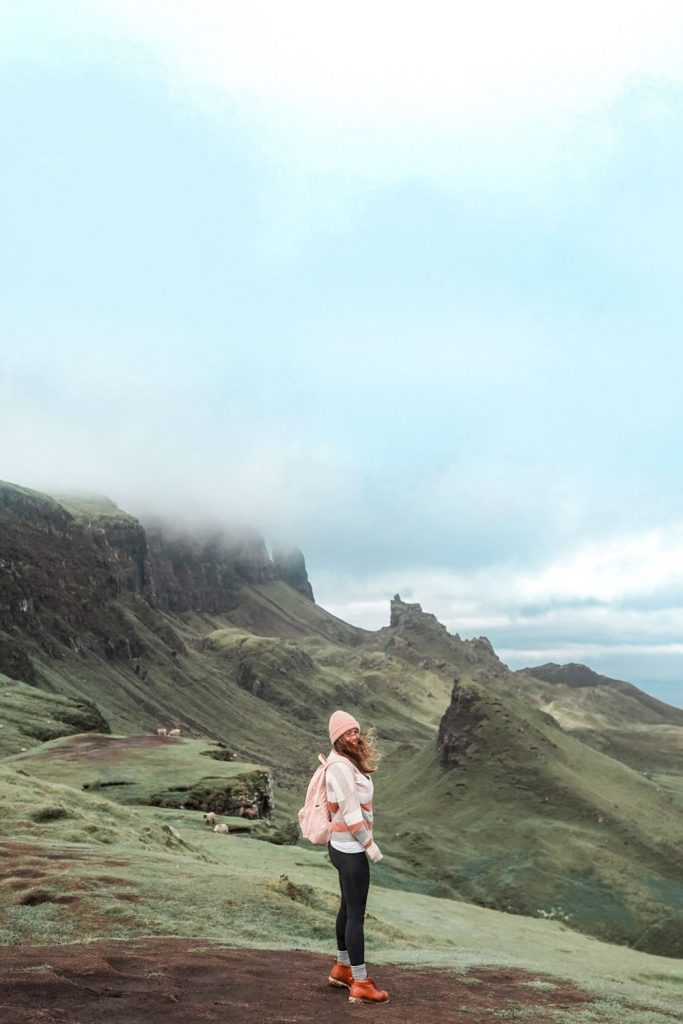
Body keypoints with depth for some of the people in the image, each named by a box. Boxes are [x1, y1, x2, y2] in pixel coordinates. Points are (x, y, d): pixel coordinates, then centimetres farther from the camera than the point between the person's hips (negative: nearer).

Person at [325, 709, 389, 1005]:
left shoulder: (347, 762, 10)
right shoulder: (340, 766, -20)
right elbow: (350, 811, -21)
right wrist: (369, 845, -16)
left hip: (346, 846, 10)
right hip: (350, 848, -10)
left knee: (348, 908, 20)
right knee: (356, 913, -5)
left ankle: (342, 968, 33)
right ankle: (360, 984, 1)